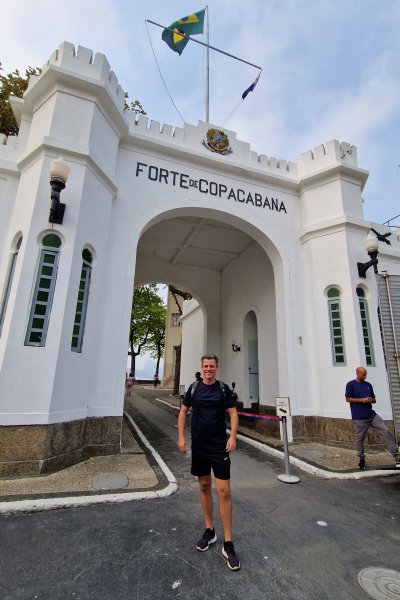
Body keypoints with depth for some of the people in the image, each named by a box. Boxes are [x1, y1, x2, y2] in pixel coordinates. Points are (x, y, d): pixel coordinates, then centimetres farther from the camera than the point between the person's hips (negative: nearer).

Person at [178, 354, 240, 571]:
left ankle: (228, 544, 11)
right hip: (198, 446, 2)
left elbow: (233, 413, -2)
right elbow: (183, 411, 6)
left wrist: (232, 437, -13)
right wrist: (181, 437, -1)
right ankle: (209, 531, 34)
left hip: (219, 446, -2)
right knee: (204, 487, 15)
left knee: (224, 491, -3)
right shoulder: (194, 388, 0)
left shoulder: (223, 388, -4)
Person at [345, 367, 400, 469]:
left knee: (386, 432, -6)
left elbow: (374, 399, 18)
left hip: (372, 415, 5)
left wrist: (371, 400, -6)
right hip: (359, 418, -4)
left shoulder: (368, 385, 12)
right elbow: (348, 399, -6)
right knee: (359, 438, 4)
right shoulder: (351, 385, -4)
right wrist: (362, 400, -15)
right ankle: (361, 459, 20)